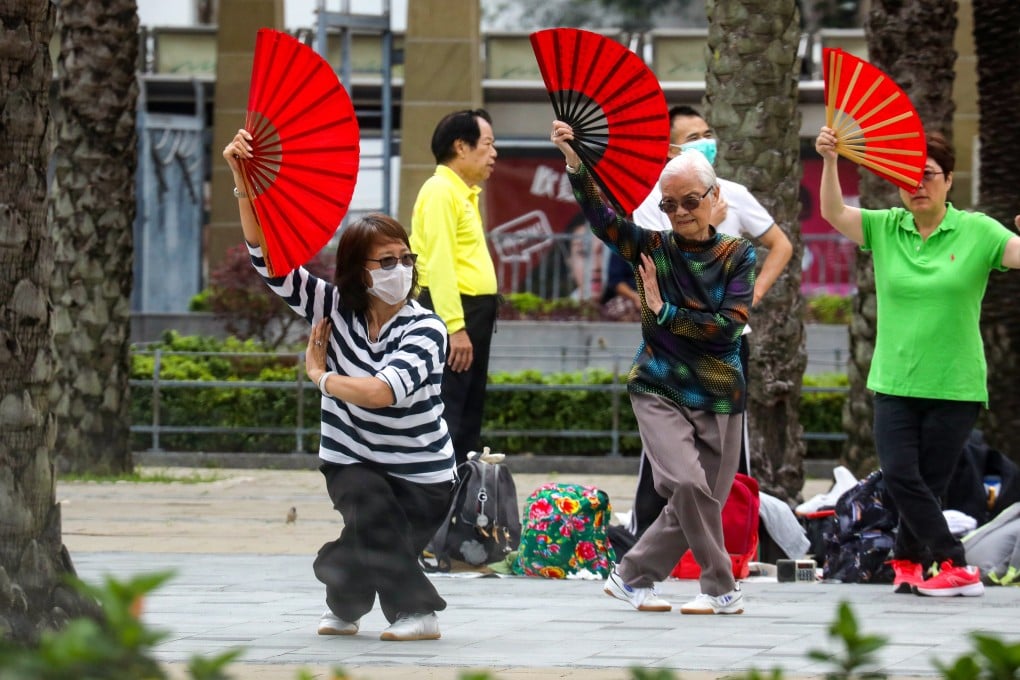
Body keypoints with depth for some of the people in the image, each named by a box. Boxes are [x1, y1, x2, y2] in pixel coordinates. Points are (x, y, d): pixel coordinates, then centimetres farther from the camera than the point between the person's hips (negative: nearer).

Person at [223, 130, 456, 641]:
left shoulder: (425, 330, -17)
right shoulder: (336, 309, -6)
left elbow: (382, 391, -32)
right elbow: (270, 257, -11)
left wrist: (321, 375, -16)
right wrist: (246, 185, -22)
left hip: (422, 480, -2)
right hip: (352, 462, 2)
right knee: (367, 502, -25)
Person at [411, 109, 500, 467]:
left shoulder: (463, 193, 19)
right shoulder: (441, 191, -13)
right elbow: (439, 265, -20)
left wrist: (473, 325, 19)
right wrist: (455, 327, -25)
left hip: (472, 316, 11)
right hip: (451, 315, -11)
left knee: (468, 420, 13)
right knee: (443, 422, -11)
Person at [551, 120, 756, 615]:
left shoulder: (737, 255, 2)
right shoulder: (652, 248, 3)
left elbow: (729, 326, -10)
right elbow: (599, 216, -11)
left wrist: (665, 312, -11)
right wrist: (575, 163, -23)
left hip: (718, 395, 2)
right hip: (659, 390, -2)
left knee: (696, 505, 3)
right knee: (687, 484, -21)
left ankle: (631, 577, 23)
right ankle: (721, 589, -7)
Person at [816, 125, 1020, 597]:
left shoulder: (976, 231, -2)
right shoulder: (885, 229, 5)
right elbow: (833, 212, -7)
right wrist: (829, 162, -23)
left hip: (955, 385, -2)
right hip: (894, 382, 2)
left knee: (929, 483, 1)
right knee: (899, 475, -11)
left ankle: (907, 559, 23)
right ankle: (955, 567, -3)